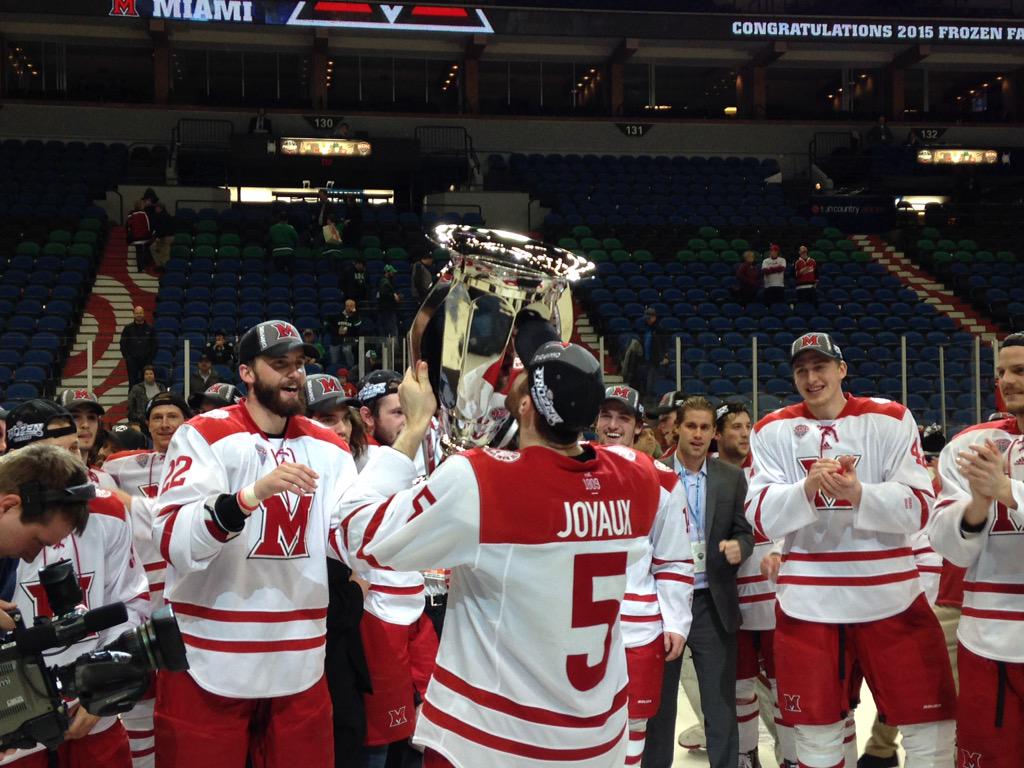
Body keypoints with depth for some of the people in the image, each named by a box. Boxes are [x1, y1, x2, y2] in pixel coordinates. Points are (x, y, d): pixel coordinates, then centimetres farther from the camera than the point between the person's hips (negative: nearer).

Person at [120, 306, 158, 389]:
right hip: (132, 361, 0)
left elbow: (154, 345, 8)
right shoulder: (128, 328, 4)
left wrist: (150, 358, -1)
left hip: (146, 360, 0)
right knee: (132, 382, 0)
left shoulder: (150, 328, 6)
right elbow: (123, 344, 5)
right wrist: (127, 358, -4)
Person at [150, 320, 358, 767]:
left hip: (300, 664, 4)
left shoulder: (326, 446, 6)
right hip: (208, 664, -4)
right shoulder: (205, 436, -8)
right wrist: (255, 493, -32)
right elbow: (173, 543, -20)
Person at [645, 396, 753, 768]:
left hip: (713, 604, 1)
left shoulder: (732, 477, 4)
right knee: (659, 703, 12)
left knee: (721, 705, 7)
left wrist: (738, 547, -16)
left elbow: (744, 531, 6)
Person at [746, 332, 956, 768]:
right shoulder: (774, 430, 3)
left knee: (931, 731, 2)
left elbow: (919, 509, -7)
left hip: (890, 598, 0)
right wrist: (807, 489, -23)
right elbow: (762, 519, -5)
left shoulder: (891, 419, 1)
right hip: (808, 603, 1)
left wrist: (858, 493, -24)